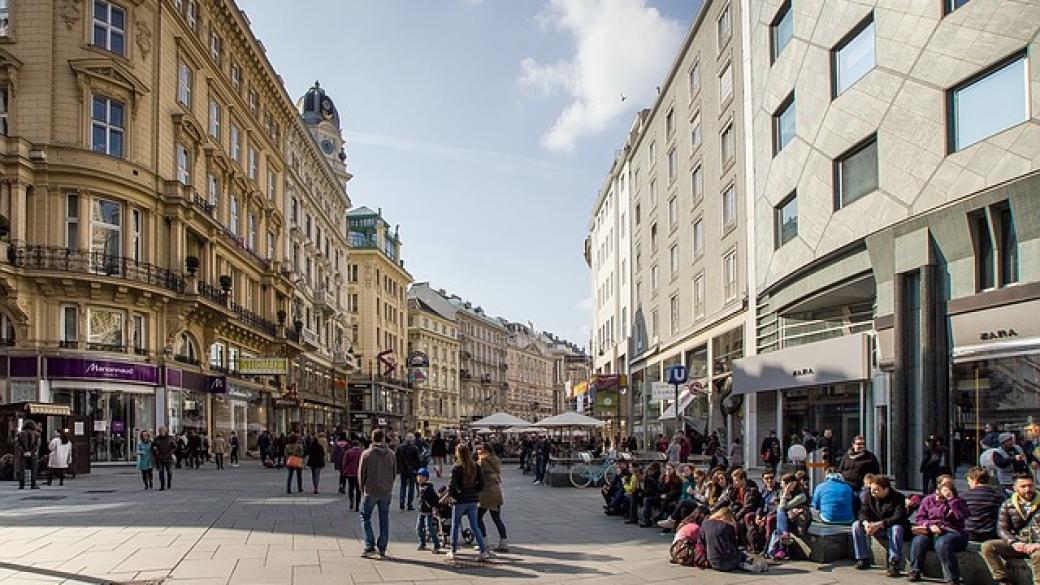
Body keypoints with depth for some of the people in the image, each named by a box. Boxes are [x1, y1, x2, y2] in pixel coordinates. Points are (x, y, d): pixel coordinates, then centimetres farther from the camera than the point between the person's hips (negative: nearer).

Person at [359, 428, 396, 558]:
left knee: (365, 517, 11)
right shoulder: (390, 454, 1)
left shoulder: (366, 454, -8)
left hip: (370, 491, -3)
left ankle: (370, 546, 1)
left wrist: (362, 489, 10)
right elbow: (394, 472, 7)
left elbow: (361, 473, -3)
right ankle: (382, 550, 11)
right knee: (384, 519, 9)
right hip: (386, 492, 3)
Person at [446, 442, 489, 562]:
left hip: (460, 500, -4)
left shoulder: (457, 467, -13)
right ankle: (484, 551, 0)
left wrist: (449, 494, 3)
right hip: (473, 500, 4)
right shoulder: (475, 466, 1)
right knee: (474, 526, 9)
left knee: (455, 526, 11)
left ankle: (452, 552, 18)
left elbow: (452, 485, -14)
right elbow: (481, 484, 4)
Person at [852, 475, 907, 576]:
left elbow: (898, 518, -30)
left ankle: (894, 564, -35)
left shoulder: (898, 498, -18)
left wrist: (879, 524, -40)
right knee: (856, 525, -12)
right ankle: (863, 559, -6)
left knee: (896, 528, -38)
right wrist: (865, 523, -31)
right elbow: (863, 512, -6)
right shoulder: (870, 497, -2)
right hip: (877, 530, 5)